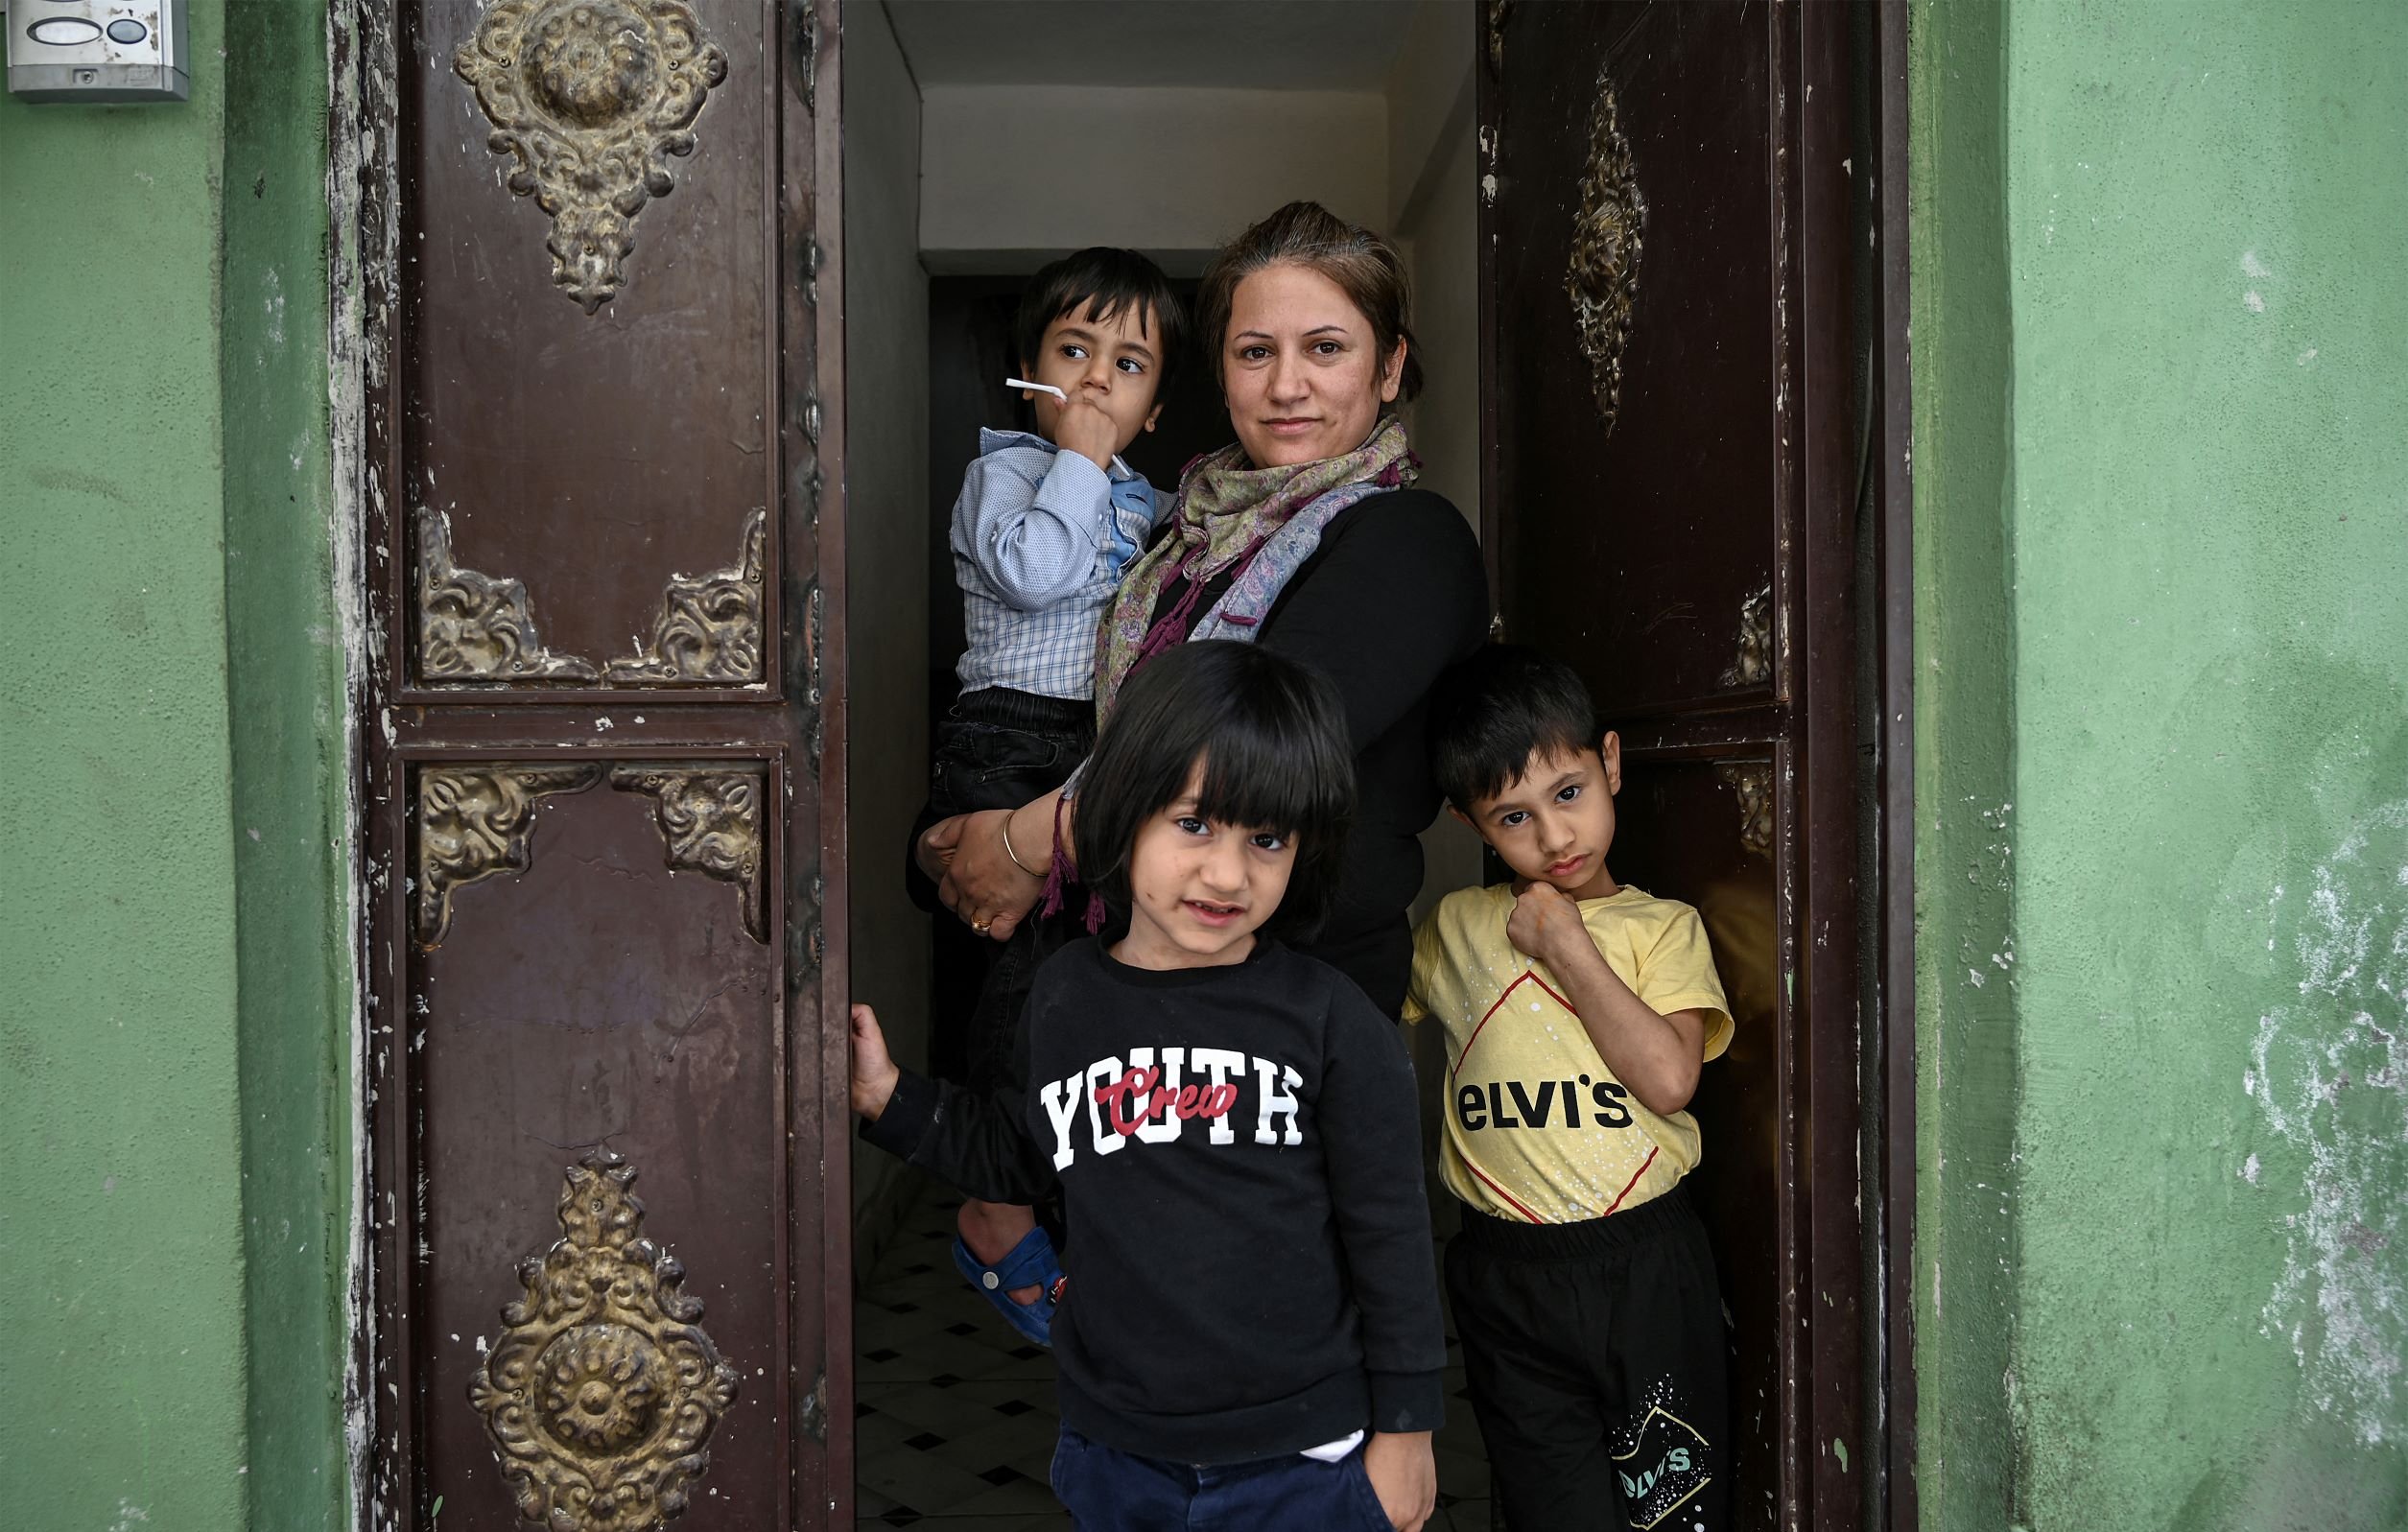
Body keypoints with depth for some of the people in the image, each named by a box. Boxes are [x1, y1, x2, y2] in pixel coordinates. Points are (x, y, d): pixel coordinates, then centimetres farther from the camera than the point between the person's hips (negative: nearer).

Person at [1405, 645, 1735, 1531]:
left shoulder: (1662, 926, 2)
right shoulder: (1455, 929, 7)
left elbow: (1668, 1078, -13)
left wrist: (1567, 948, -10)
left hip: (1643, 1264, -1)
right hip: (1507, 1274, 1)